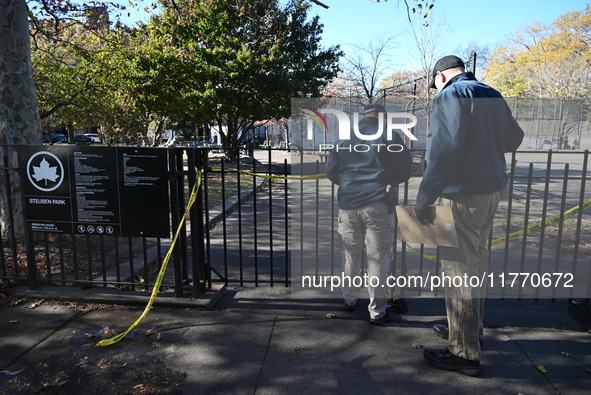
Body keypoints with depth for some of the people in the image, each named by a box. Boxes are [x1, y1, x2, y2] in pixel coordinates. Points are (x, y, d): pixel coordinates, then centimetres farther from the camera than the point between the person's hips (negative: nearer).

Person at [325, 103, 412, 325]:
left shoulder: (345, 138, 8)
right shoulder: (390, 137, -2)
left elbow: (330, 171, 8)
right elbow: (405, 172, -1)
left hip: (348, 204, 4)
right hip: (378, 205, -3)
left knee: (351, 254, 16)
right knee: (378, 257, 3)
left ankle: (349, 299, 30)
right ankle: (377, 311, 10)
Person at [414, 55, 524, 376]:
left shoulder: (451, 95, -11)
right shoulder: (492, 96, 14)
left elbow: (444, 150, -24)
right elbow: (513, 139, 24)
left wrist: (424, 198, -23)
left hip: (463, 196, -9)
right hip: (491, 192, 9)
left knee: (459, 269, -3)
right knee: (477, 262, 20)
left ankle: (465, 353, 6)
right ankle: (472, 328, 36)